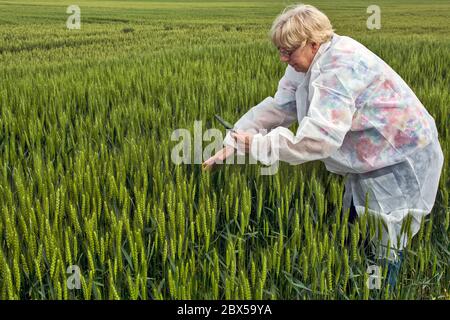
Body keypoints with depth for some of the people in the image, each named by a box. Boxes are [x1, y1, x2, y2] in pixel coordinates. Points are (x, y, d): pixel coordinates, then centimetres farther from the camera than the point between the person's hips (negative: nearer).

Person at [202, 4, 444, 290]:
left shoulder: (340, 67, -32)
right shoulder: (309, 62, -1)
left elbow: (318, 138, -39)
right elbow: (278, 106, -4)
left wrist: (259, 145, -31)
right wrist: (233, 144, -14)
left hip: (400, 161, -9)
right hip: (370, 160, 9)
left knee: (382, 248, 1)